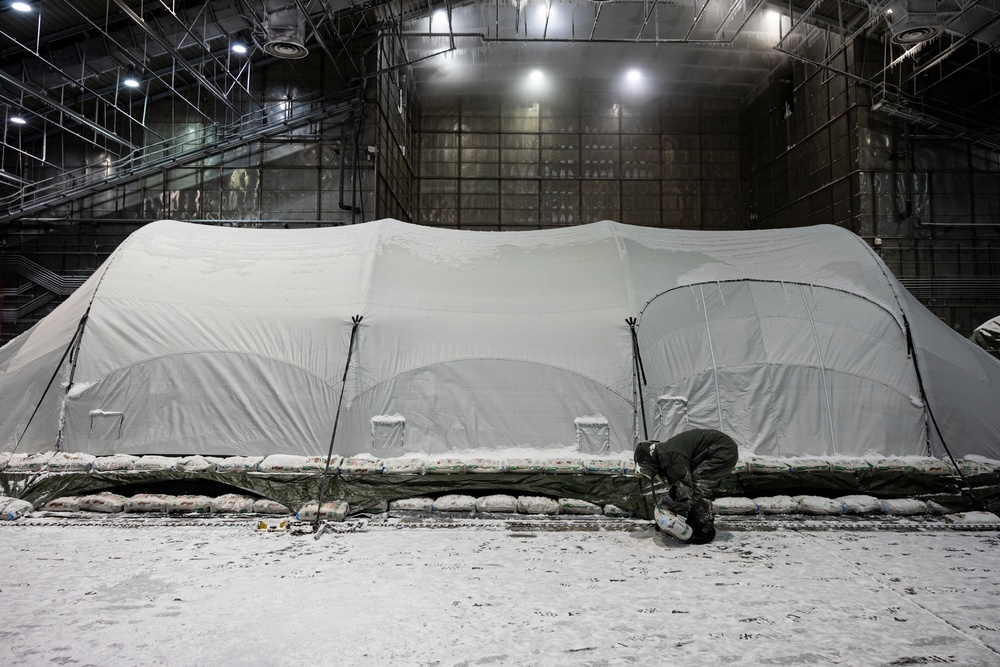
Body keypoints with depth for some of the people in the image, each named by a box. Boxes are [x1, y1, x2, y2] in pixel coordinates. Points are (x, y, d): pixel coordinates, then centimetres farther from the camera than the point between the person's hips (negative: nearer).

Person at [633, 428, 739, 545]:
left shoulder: (670, 456, -24)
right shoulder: (665, 452, 9)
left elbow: (683, 486, -27)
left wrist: (680, 516, -24)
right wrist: (667, 498, 9)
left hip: (724, 450, -11)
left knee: (699, 488, -13)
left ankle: (705, 531, -2)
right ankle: (695, 526, 19)